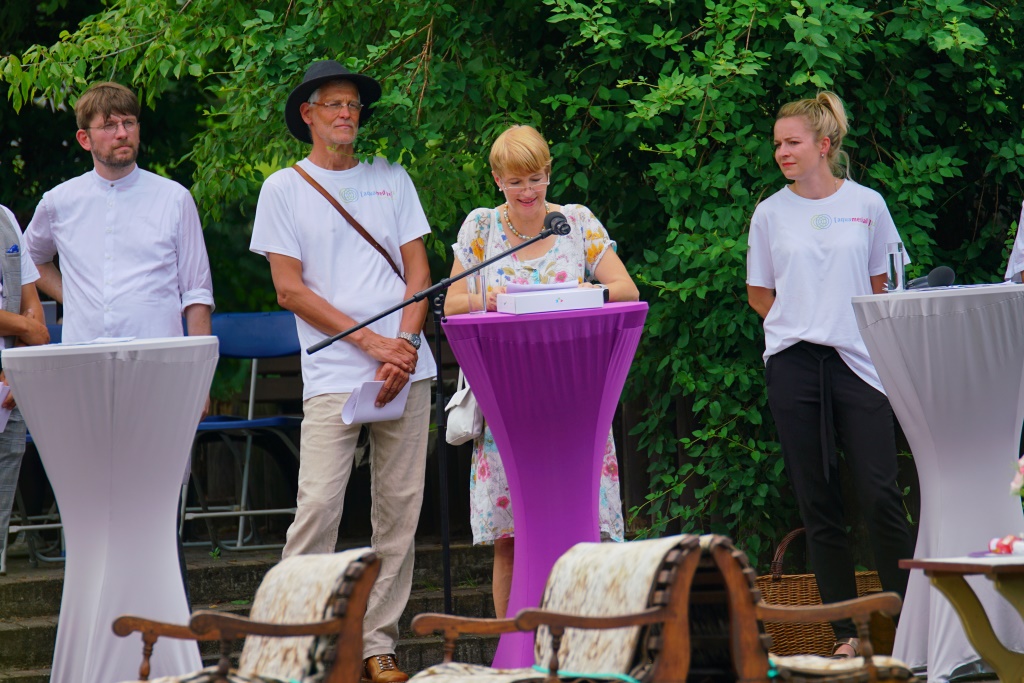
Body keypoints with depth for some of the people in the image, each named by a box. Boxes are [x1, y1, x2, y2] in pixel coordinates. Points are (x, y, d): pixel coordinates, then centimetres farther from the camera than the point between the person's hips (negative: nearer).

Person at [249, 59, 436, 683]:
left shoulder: (392, 180, 14)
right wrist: (373, 342, -9)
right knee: (319, 505, -14)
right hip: (333, 374, -3)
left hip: (407, 371, 3)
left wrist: (405, 342, -7)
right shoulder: (284, 189, 5)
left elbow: (418, 270, 11)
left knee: (399, 510, 1)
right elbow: (290, 289, -1)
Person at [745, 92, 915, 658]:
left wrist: (849, 327, 7)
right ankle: (847, 631, 7)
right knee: (818, 503, 2)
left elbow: (883, 284, 15)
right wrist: (805, 325, 7)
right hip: (793, 363, 1)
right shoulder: (771, 213, 7)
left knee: (881, 495, -9)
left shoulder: (867, 205, 5)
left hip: (858, 359, -1)